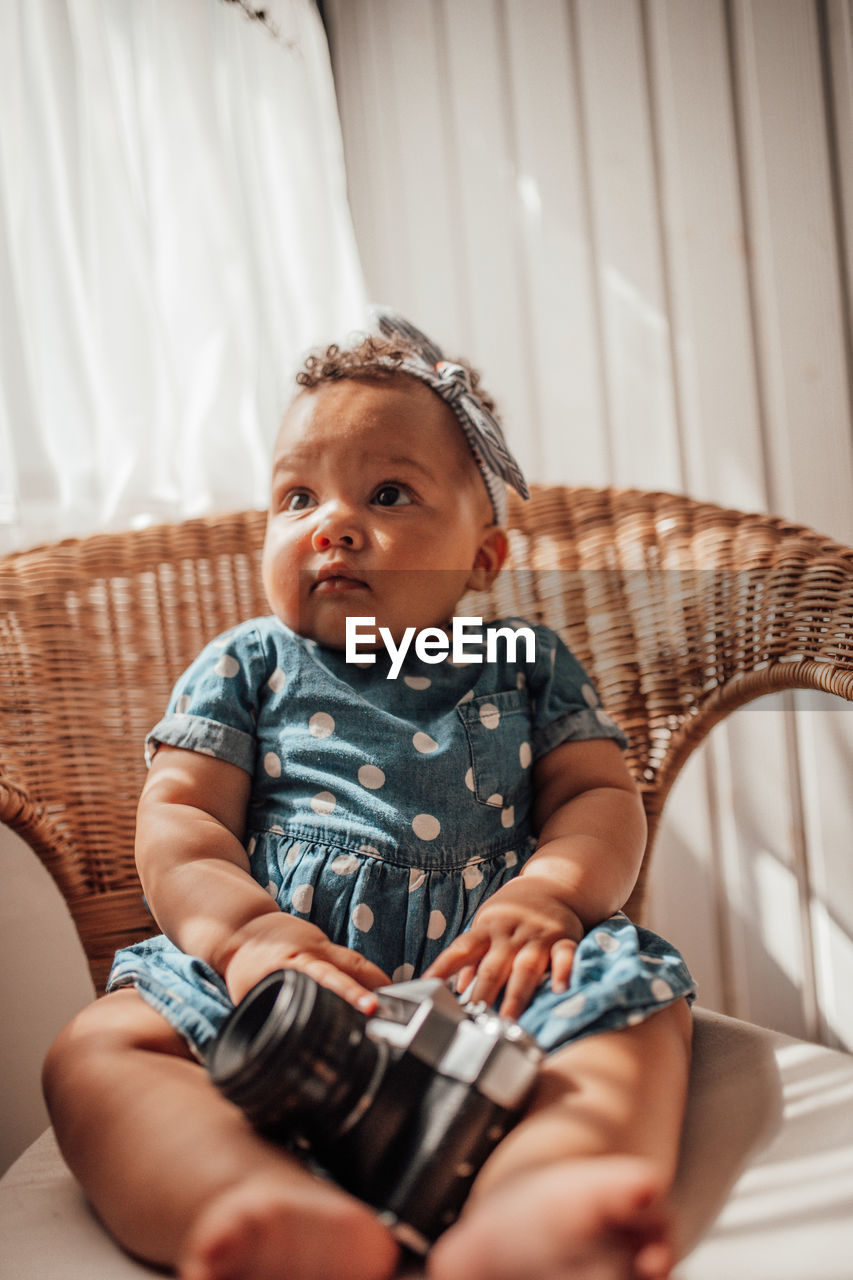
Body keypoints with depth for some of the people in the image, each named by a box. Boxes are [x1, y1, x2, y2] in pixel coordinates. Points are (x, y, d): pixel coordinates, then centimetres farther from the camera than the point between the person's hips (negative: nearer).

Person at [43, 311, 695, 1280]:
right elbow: (178, 814, 7)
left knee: (638, 1006, -29)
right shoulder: (245, 668, 17)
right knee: (100, 1050, -25)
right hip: (274, 982, 0)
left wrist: (546, 894, -13)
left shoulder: (529, 667, 18)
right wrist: (243, 928, -15)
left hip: (486, 980, 1)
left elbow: (601, 798, 11)